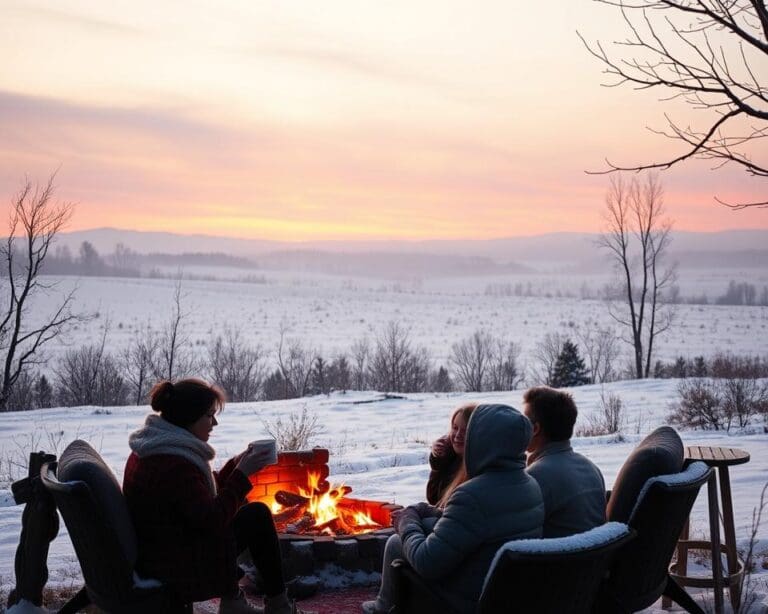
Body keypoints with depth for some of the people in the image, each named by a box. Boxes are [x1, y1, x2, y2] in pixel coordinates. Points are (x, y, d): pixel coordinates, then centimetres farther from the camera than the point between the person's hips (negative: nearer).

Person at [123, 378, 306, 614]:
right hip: (179, 569, -10)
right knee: (258, 515, 0)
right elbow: (213, 521, -24)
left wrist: (240, 463, 4)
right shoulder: (175, 464, -26)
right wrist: (242, 474, -17)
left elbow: (206, 492, 14)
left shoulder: (152, 449, 7)